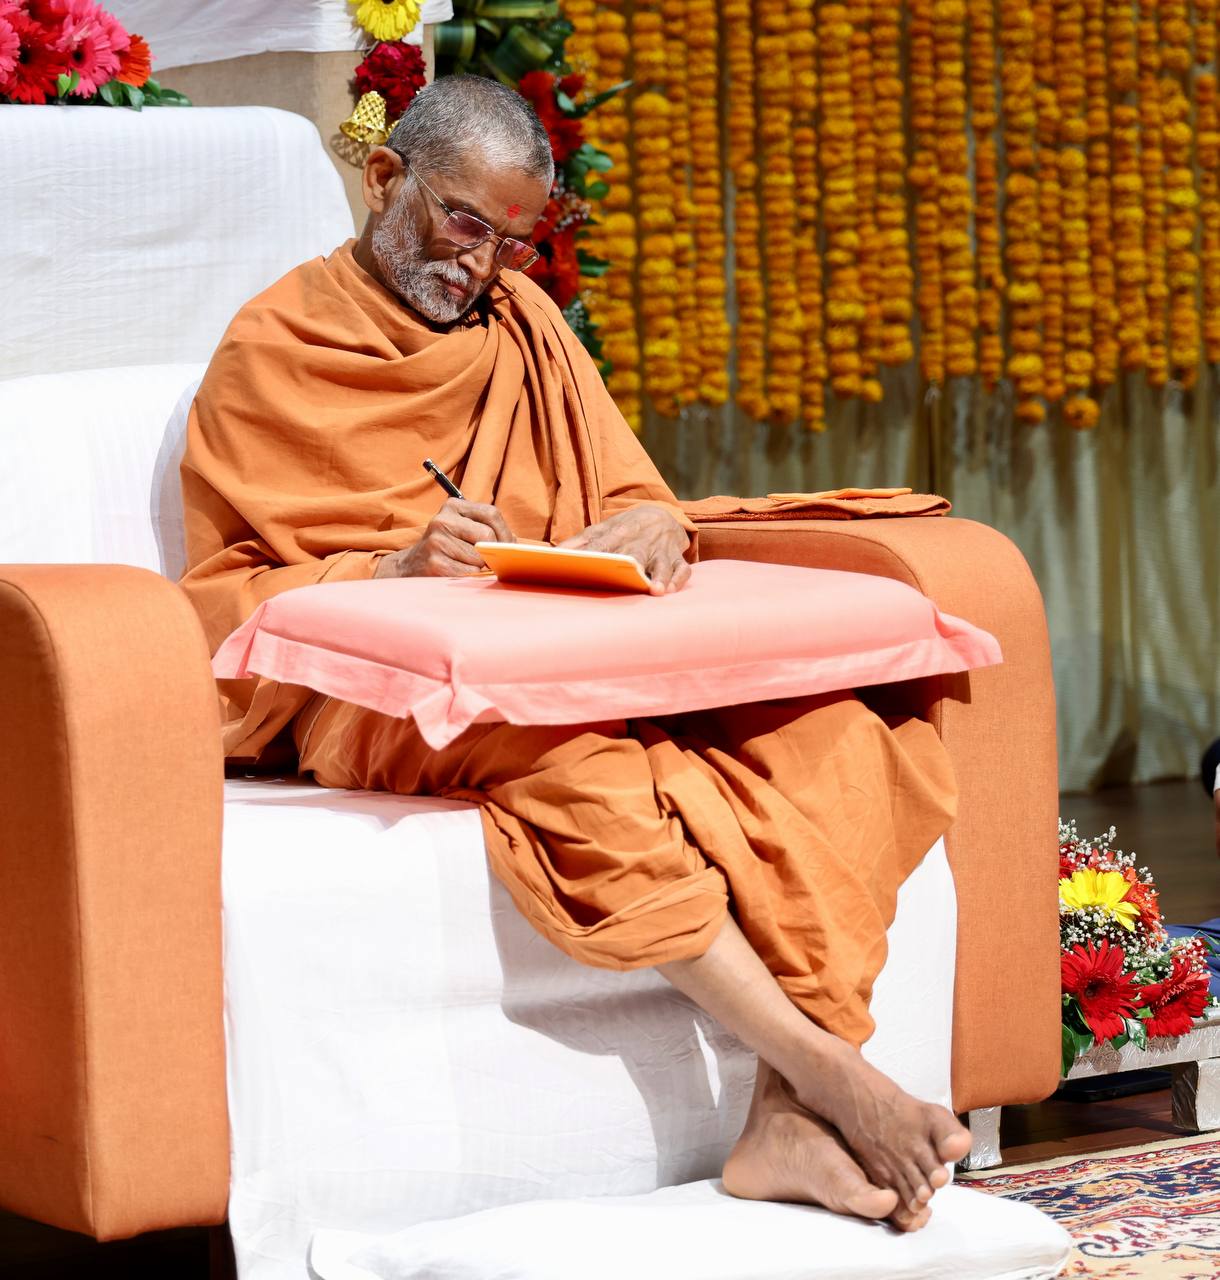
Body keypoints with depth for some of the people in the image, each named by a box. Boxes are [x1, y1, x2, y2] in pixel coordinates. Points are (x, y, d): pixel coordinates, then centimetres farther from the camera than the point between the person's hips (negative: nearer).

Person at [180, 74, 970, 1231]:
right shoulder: (274, 348, 5)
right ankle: (832, 1076, -42)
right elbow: (230, 600, -2)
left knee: (830, 738, -24)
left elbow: (630, 496, 17)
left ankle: (786, 1119, -36)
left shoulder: (522, 323, 21)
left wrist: (652, 530, -9)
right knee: (582, 771, -41)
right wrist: (398, 568, -20)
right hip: (375, 700, -5)